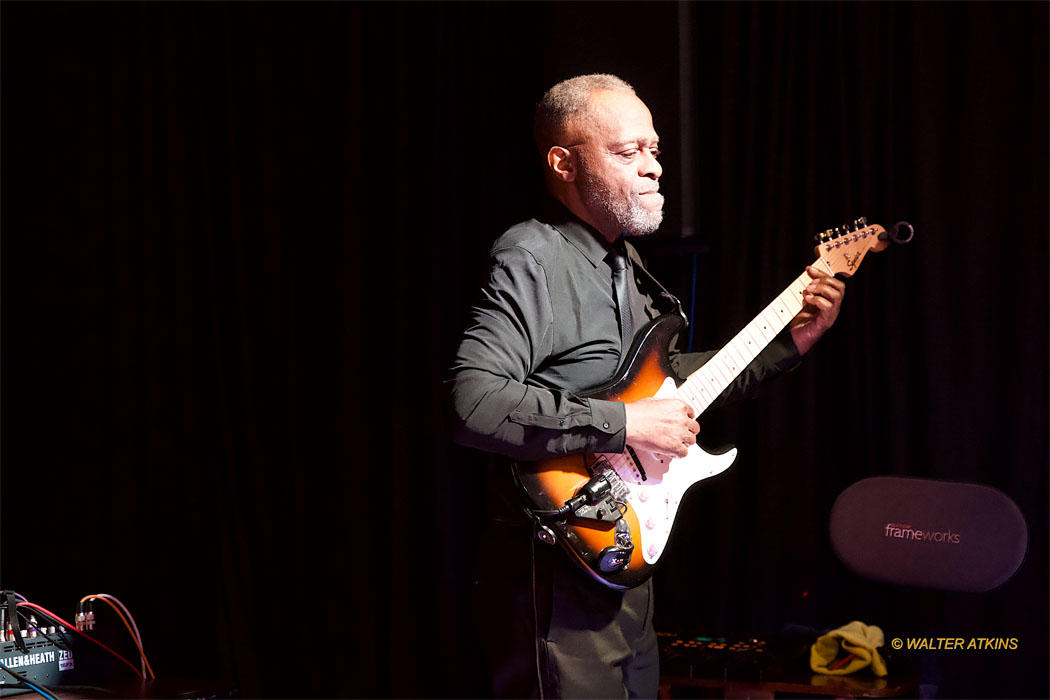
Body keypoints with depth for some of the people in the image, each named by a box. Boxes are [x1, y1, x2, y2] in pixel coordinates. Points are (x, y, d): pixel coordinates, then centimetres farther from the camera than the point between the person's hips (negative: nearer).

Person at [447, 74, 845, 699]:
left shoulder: (624, 261, 14)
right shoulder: (531, 261, -17)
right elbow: (473, 401, -31)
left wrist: (792, 343, 15)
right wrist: (622, 424, -27)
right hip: (557, 577, -9)